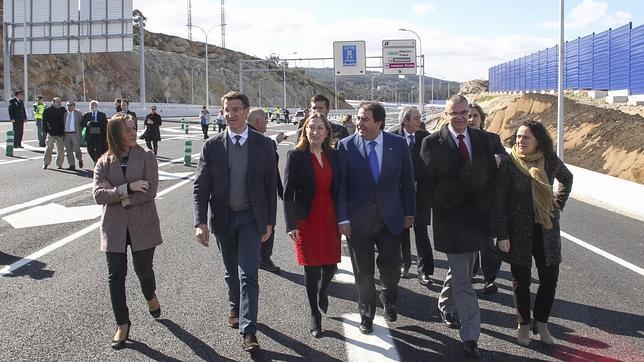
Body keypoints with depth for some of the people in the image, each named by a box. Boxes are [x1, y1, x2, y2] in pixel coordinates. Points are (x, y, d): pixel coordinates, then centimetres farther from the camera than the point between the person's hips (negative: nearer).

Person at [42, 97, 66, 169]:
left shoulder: (63, 110, 6)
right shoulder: (48, 110, 0)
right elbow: (44, 121, 3)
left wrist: (64, 130, 6)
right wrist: (46, 130, -4)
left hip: (61, 134, 2)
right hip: (51, 133, -2)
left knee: (61, 149, 5)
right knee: (49, 148, -6)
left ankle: (59, 164, 15)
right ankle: (45, 163, 2)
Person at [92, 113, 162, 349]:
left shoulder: (146, 157, -3)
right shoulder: (104, 162, 2)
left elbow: (150, 191, -13)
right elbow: (98, 194, -10)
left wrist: (121, 200, -12)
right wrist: (129, 188, -21)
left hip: (142, 225, -1)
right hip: (114, 227, 2)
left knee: (143, 269, 9)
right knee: (116, 276, 4)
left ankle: (150, 296, 44)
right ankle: (122, 324, 19)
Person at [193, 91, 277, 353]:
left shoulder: (263, 145, -4)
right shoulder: (212, 146, -4)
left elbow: (270, 186, 0)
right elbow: (200, 187, -4)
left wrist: (269, 221, -1)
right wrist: (200, 222, -14)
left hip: (251, 218, -2)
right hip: (223, 218, 2)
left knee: (248, 274, -9)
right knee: (231, 271, 18)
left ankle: (248, 331, -6)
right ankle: (235, 308, 42)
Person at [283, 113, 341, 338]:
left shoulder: (333, 156, 6)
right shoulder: (296, 156, -6)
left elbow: (338, 188, 9)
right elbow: (288, 193, -9)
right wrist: (291, 224, -14)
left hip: (330, 218, 4)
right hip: (307, 220, -3)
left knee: (331, 265, 6)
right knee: (311, 268, 3)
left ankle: (322, 291, 42)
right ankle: (315, 317, 20)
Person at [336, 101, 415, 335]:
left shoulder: (398, 144, -2)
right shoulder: (346, 146, -6)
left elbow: (407, 181, 5)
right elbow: (341, 185, -6)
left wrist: (409, 212, 6)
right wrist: (343, 218, -11)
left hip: (390, 218, 1)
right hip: (359, 220, -1)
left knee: (391, 268, 6)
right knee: (363, 273, 9)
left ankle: (389, 301, 39)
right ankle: (366, 315, 31)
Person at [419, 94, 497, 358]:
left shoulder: (481, 139, 5)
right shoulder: (432, 143, -8)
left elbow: (492, 175, 9)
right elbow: (426, 183, -7)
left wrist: (487, 206, 2)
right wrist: (444, 203, -17)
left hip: (476, 216, 5)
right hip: (451, 217, -5)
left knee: (460, 270, 19)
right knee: (462, 279, -3)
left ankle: (446, 305, 45)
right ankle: (470, 336, 4)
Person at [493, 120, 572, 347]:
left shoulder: (551, 161, 0)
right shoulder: (508, 164, -8)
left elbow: (567, 179, 22)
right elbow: (499, 201, -8)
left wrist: (558, 205, 10)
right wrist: (502, 235, -11)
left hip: (547, 229, 3)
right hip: (518, 230, -3)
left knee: (550, 279, 4)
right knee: (521, 280, 6)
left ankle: (541, 323, 23)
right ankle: (524, 324, 23)